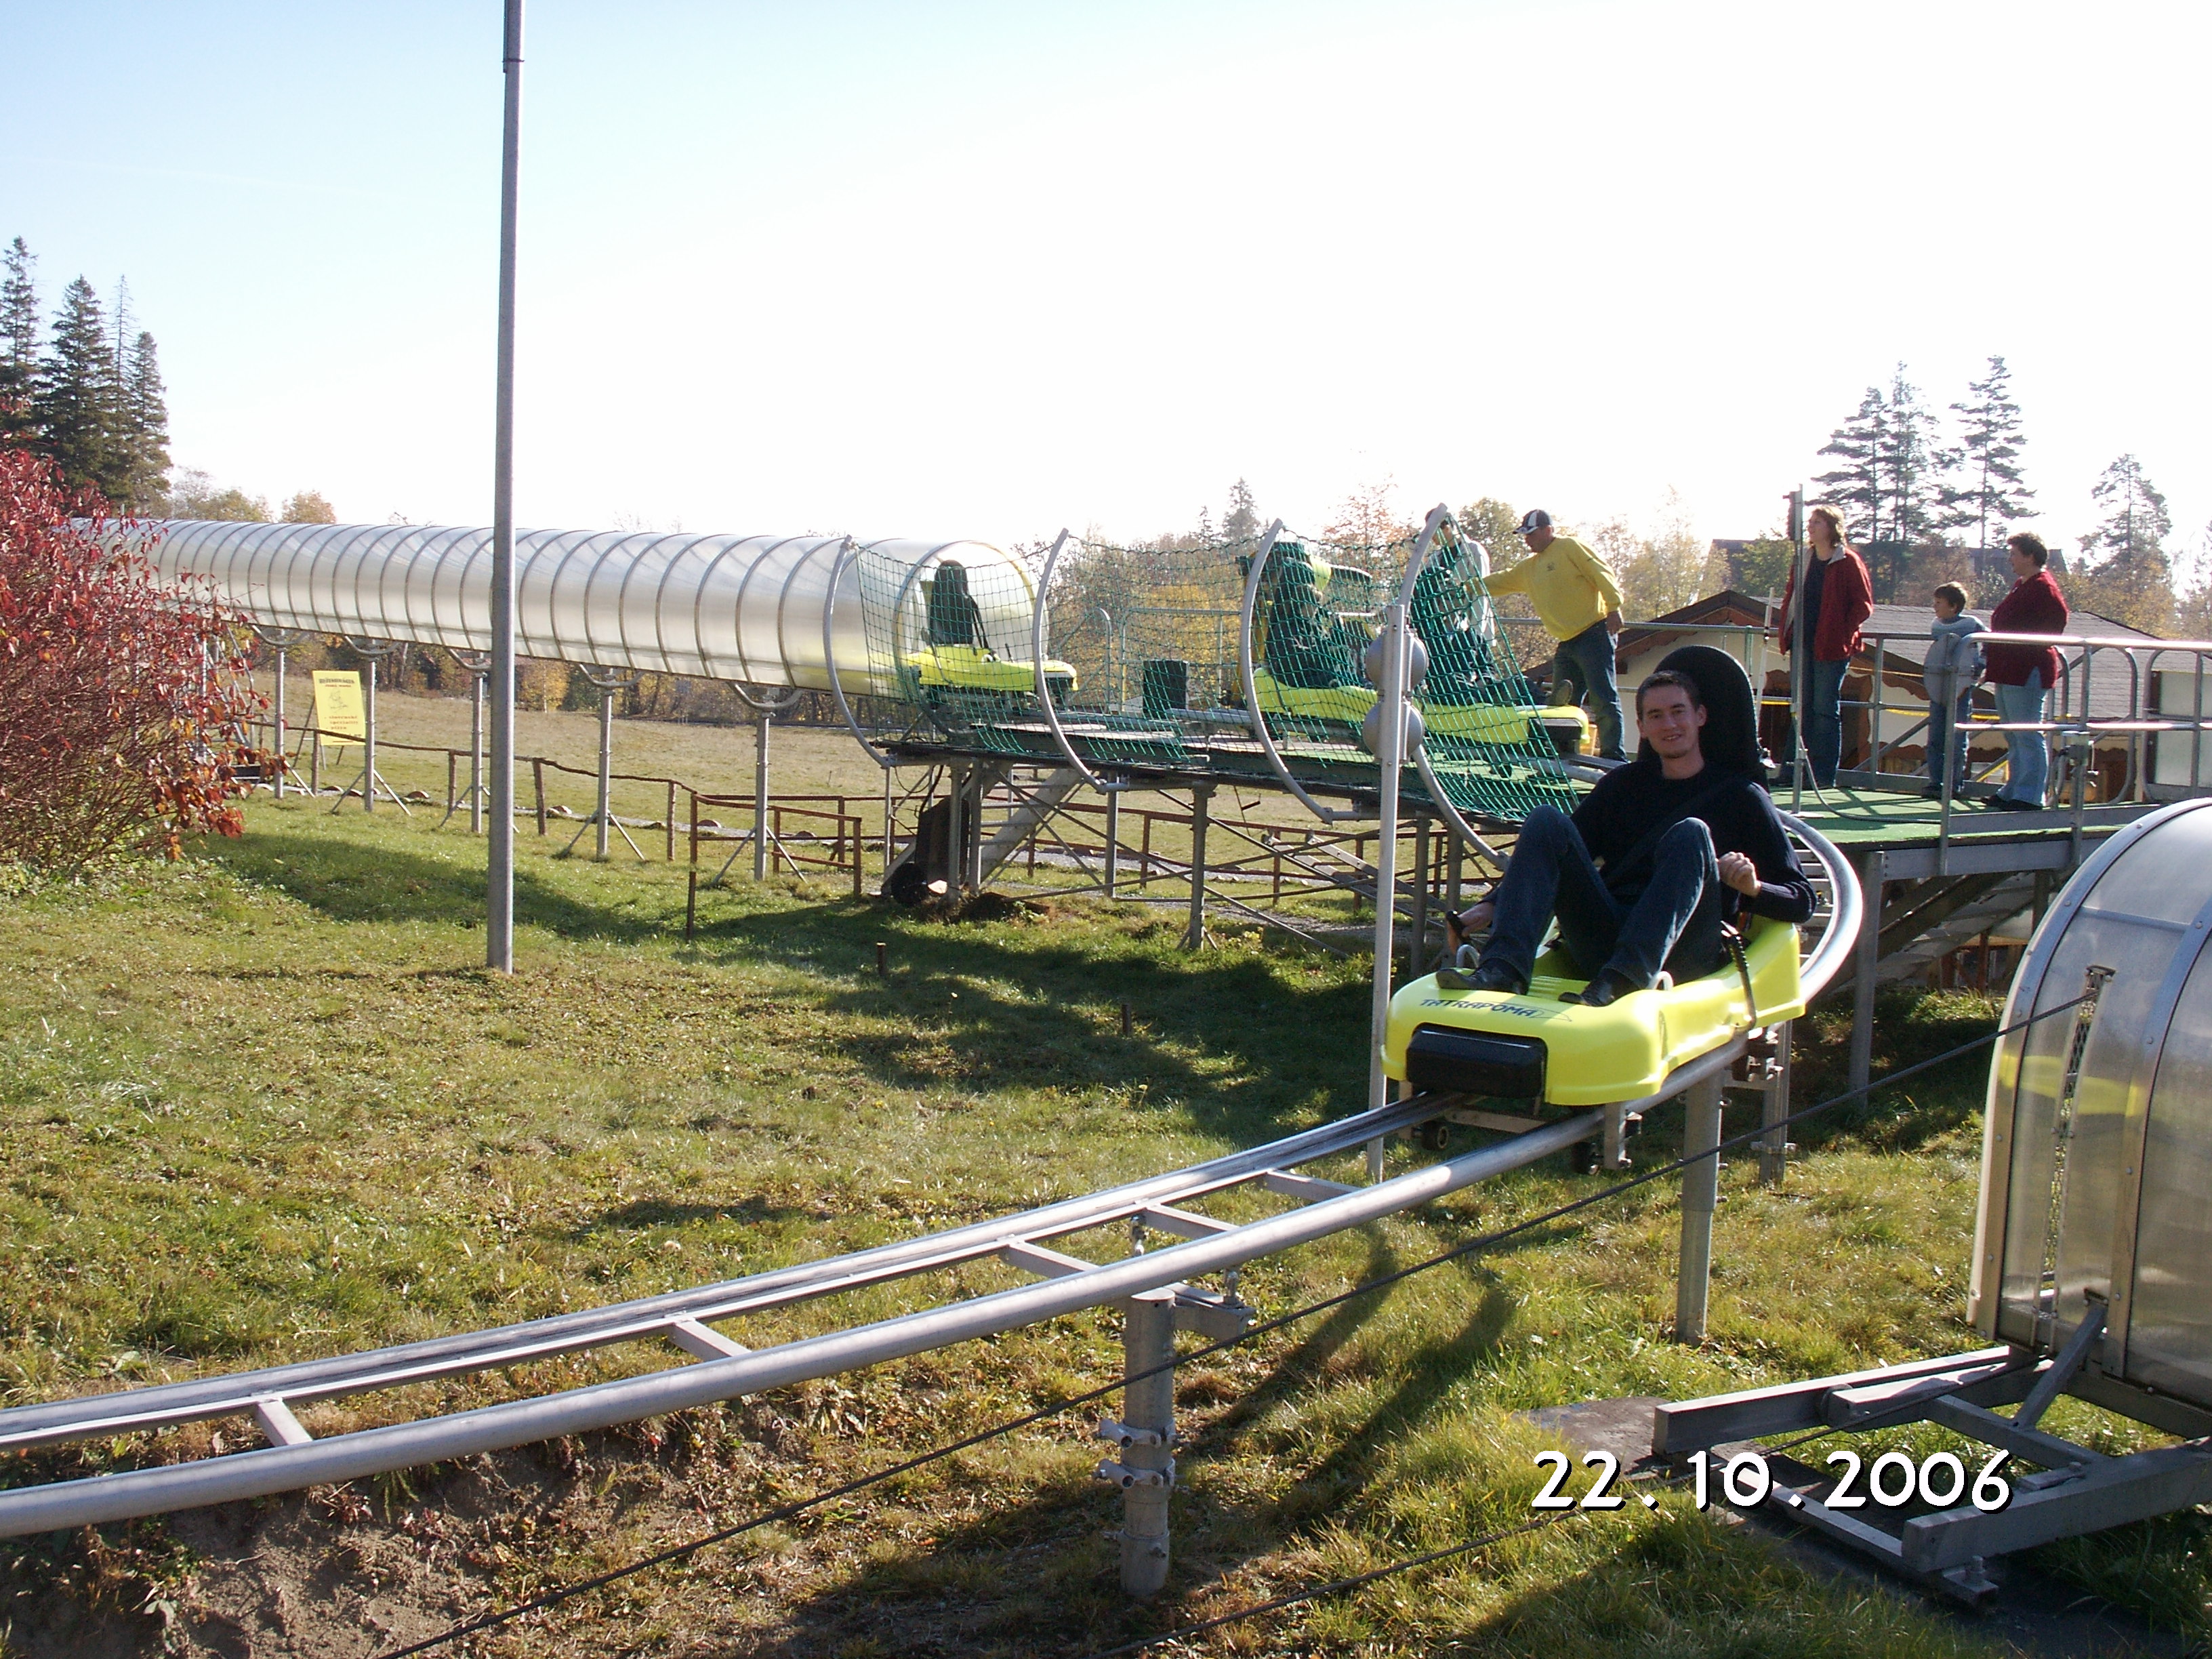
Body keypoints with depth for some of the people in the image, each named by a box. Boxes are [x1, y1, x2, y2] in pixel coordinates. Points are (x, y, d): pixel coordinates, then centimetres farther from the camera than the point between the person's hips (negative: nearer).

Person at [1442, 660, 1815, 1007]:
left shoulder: (1741, 796, 11)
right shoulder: (1623, 785, 20)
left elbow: (1802, 902, 8)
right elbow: (1557, 856, 19)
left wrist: (1753, 887, -15)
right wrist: (1492, 906, 3)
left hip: (1681, 953, -3)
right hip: (1602, 942, 3)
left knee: (1691, 834, -26)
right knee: (1547, 820, -12)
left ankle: (1624, 980, -47)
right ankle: (1504, 967, -34)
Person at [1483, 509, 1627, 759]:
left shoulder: (1570, 547, -2)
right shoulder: (1529, 568, 21)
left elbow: (1603, 574, -10)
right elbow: (1501, 582, 28)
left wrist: (1613, 607, -20)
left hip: (1593, 633, -9)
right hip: (1566, 643, 9)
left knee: (1603, 698, -12)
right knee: (1563, 702, 7)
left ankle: (1613, 755, -14)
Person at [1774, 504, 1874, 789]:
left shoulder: (1848, 562, -6)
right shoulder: (1804, 561, 13)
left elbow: (1864, 604, -7)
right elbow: (1790, 597, 19)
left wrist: (1844, 633, -14)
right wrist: (1785, 631, 7)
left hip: (1831, 647, -6)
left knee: (1825, 709, -4)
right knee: (1803, 708, 10)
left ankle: (1824, 776, 0)